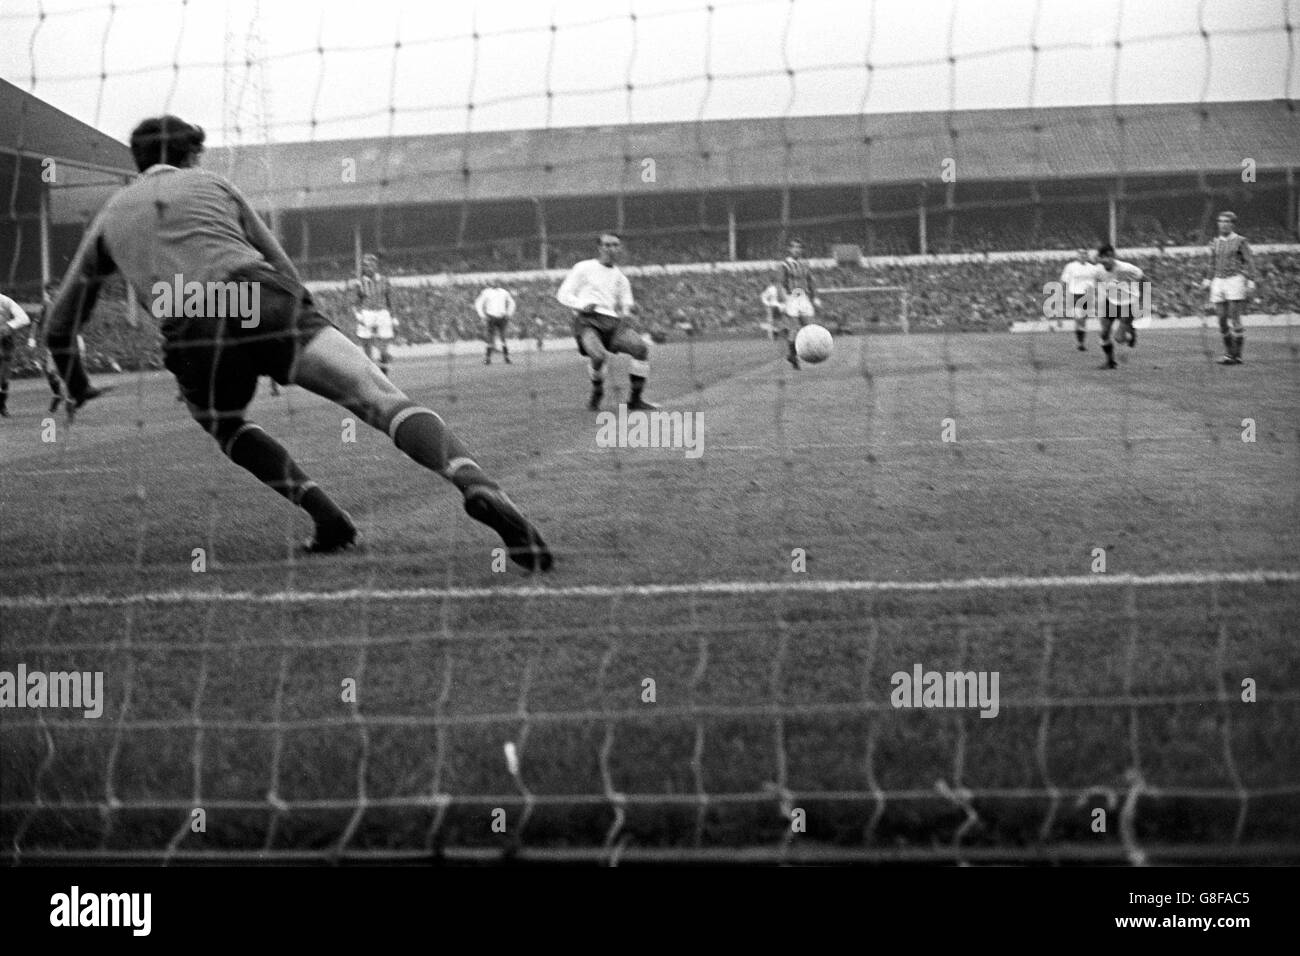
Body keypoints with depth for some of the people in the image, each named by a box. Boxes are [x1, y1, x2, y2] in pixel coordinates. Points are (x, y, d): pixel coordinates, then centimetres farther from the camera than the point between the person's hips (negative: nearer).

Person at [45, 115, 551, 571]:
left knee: (229, 428, 30)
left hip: (192, 335, 1)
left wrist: (78, 389, 44)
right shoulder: (210, 184, 29)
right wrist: (304, 324, 33)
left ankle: (327, 516, 7)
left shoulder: (110, 216, 30)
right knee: (381, 396, -11)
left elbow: (60, 327, 31)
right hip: (267, 302, -1)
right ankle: (476, 483, -36)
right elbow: (282, 267, 25)